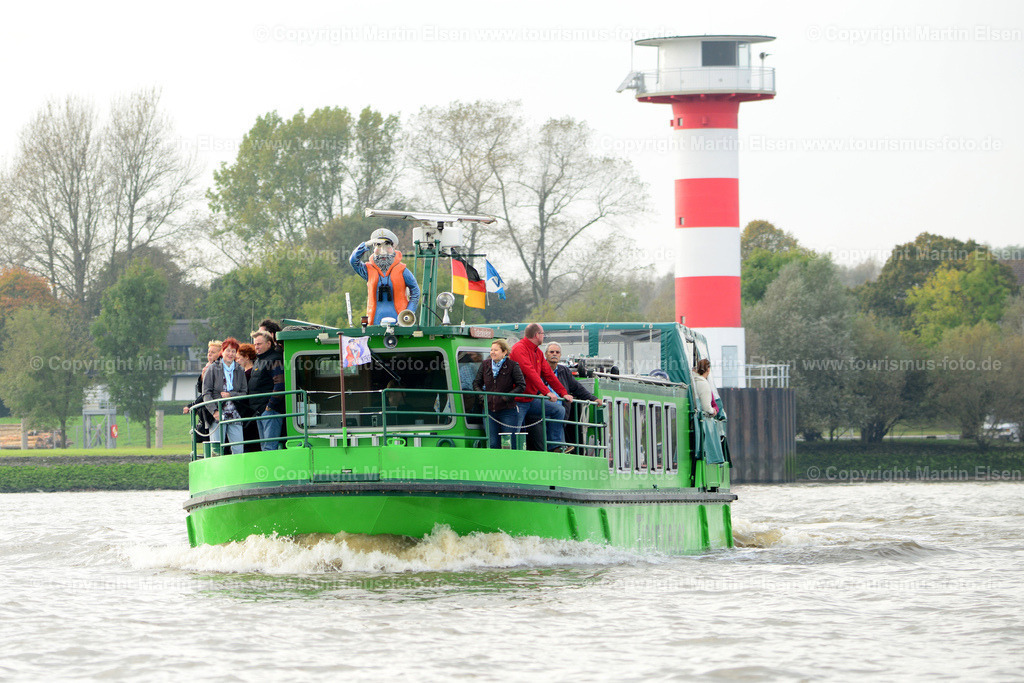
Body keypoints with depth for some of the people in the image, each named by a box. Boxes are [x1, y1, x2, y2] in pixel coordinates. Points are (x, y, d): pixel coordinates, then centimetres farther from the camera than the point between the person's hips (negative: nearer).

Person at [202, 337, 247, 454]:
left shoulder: (240, 371, 11)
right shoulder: (213, 369, 3)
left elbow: (244, 394, 10)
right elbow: (206, 393, -3)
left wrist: (230, 395, -10)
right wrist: (214, 411, -15)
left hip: (235, 416, 2)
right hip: (217, 416, -2)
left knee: (238, 449, -5)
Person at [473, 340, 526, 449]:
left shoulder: (512, 365, -6)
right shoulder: (485, 365, 7)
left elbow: (522, 386, -7)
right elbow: (476, 383, 17)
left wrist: (508, 396, -17)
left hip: (508, 411, -4)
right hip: (489, 410, 4)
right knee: (493, 444, 4)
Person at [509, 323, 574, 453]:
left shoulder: (538, 352, 13)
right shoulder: (519, 349, -17)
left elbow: (548, 374, 17)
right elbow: (530, 373, -27)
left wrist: (563, 393, 13)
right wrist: (546, 392, -33)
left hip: (532, 400, 9)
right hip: (519, 402, -9)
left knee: (559, 410, 6)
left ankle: (554, 446, 5)